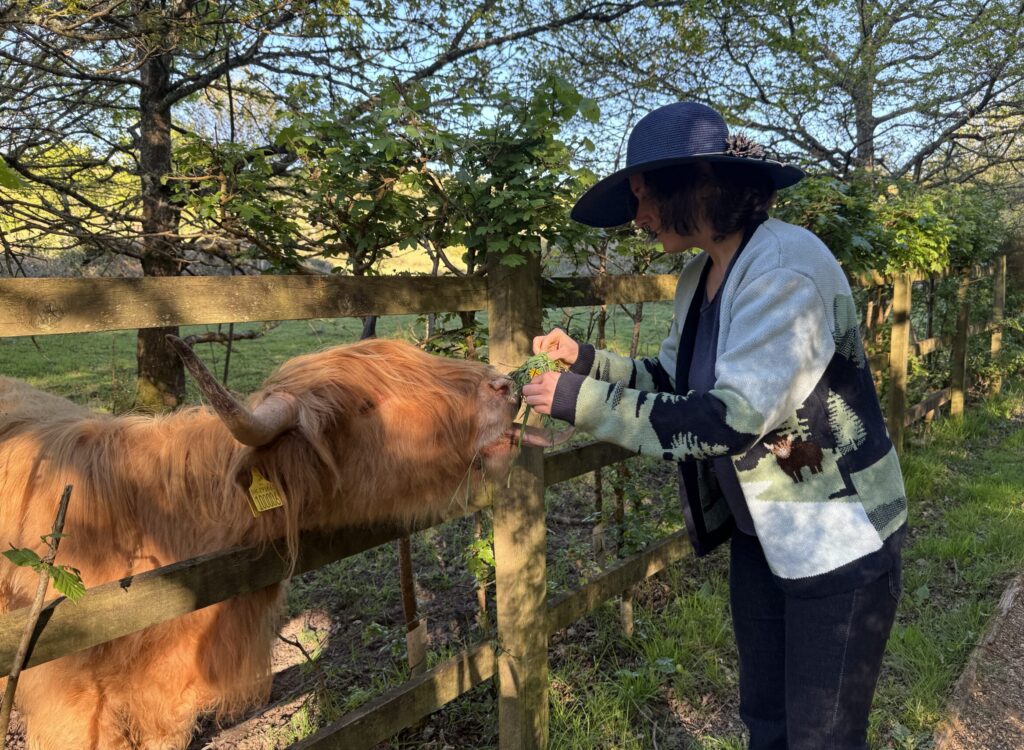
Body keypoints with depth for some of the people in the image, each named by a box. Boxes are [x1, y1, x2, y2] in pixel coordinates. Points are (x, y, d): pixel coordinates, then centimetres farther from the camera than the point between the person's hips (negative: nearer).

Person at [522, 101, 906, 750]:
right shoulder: (700, 276, 3)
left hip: (839, 539, -8)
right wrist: (586, 361, -2)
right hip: (759, 533, 8)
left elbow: (733, 418, -31)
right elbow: (678, 384, 12)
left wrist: (583, 402, -29)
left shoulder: (787, 264, -24)